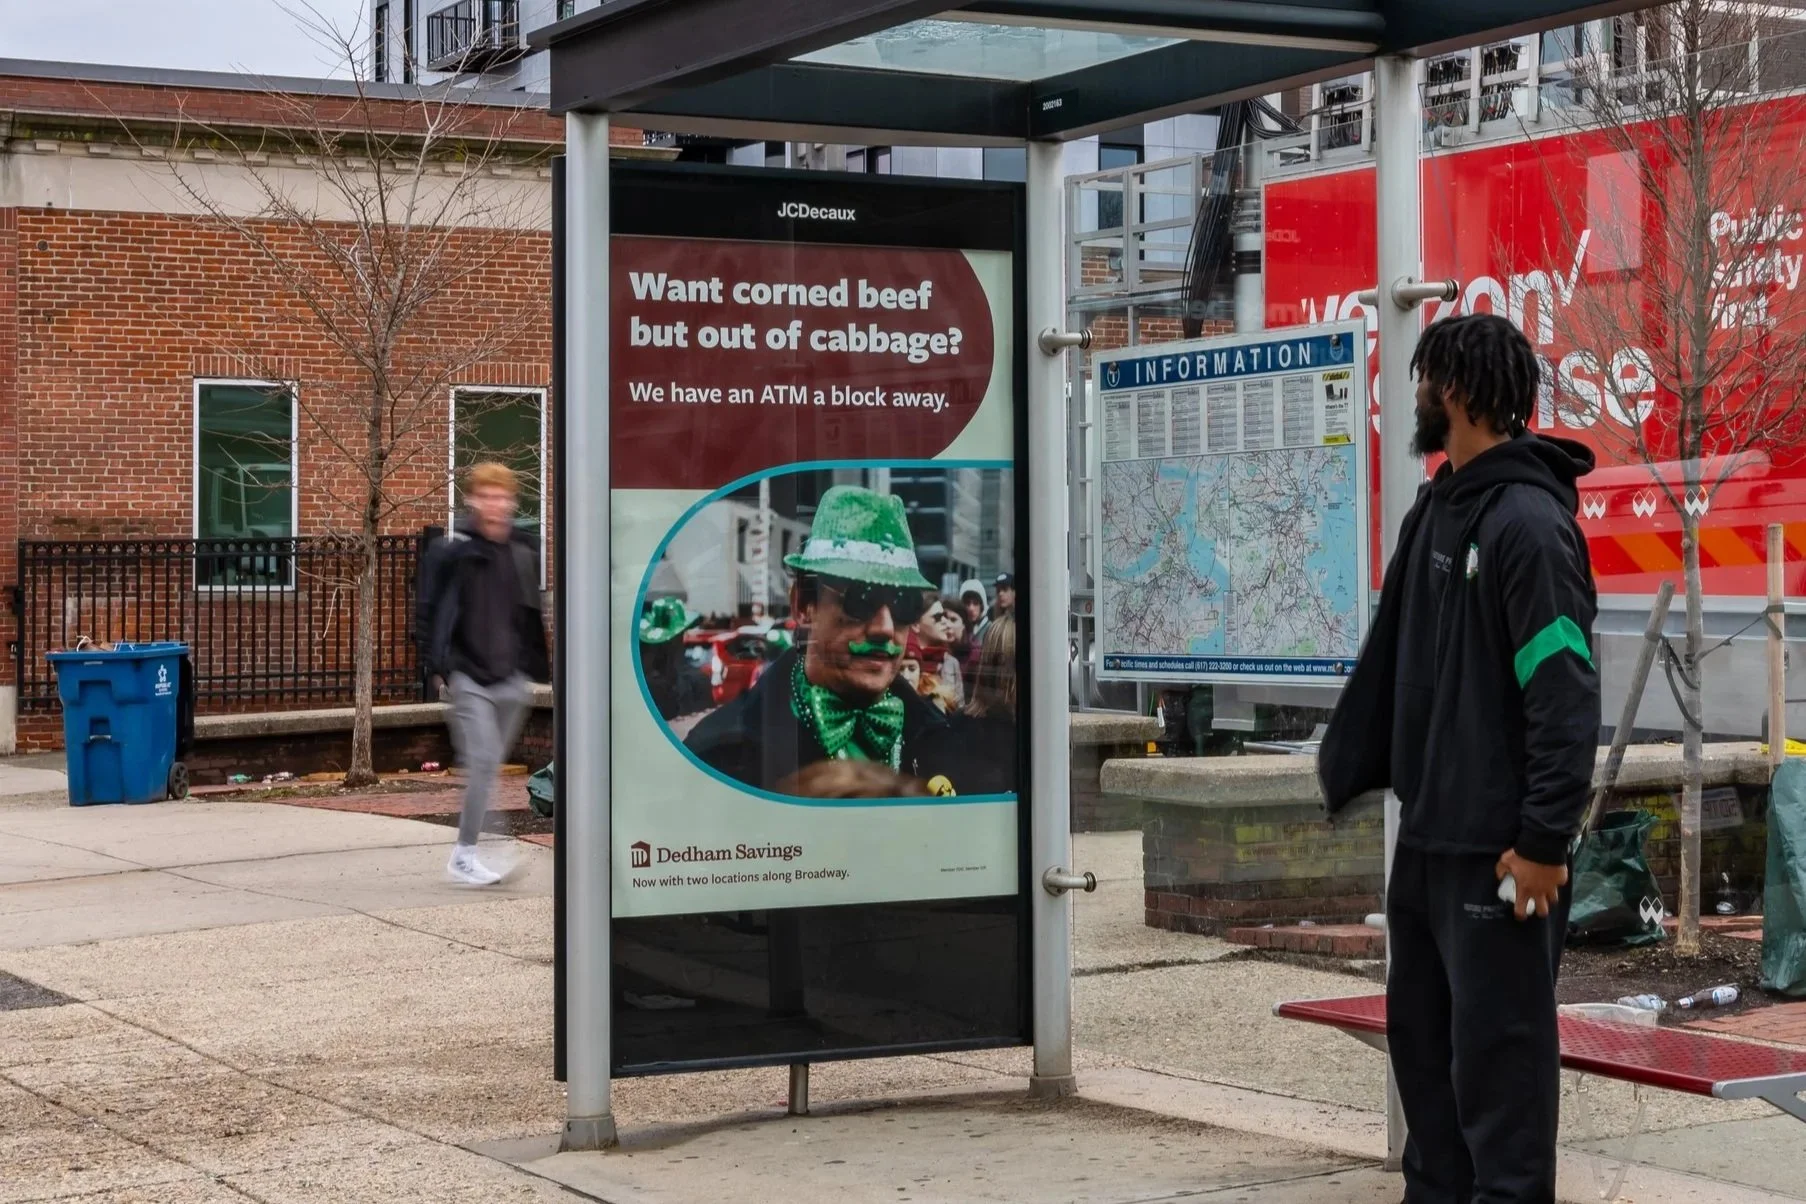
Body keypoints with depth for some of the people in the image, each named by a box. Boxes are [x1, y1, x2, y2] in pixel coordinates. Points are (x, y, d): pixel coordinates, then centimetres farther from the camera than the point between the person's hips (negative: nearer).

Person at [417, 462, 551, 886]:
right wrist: (437, 668, -8)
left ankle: (467, 851, 20)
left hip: (511, 678, 5)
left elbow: (534, 613, 16)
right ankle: (464, 855, -7)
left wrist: (538, 668, 12)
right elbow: (427, 611, -4)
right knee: (483, 762, -14)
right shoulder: (451, 550, -7)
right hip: (467, 675, -5)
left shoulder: (524, 551, 6)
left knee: (491, 767, 10)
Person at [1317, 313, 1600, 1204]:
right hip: (1426, 834, 9)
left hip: (1498, 848, -9)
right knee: (1421, 1030, 15)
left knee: (1497, 1046, -3)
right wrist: (1342, 767, 13)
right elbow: (1391, 658, 18)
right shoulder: (1435, 510, 13)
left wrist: (1545, 839, -22)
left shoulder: (1527, 521, -16)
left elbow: (1566, 697, -20)